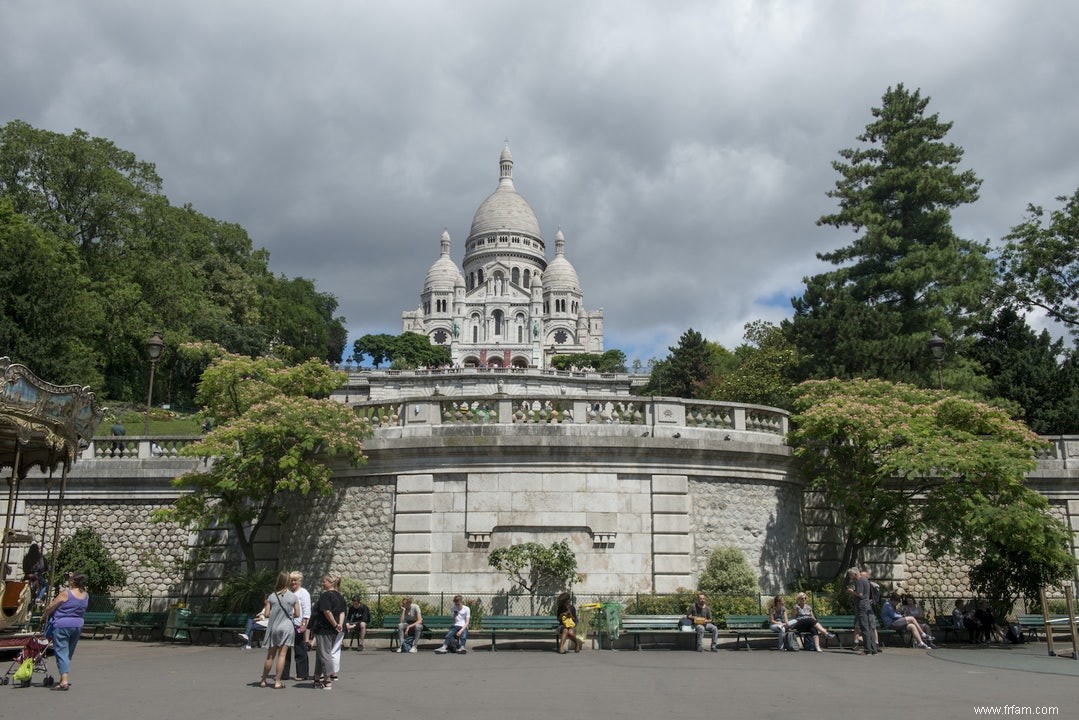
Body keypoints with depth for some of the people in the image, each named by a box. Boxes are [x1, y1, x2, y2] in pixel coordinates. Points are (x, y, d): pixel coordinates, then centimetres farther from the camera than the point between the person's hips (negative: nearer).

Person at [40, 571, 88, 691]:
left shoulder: (65, 593, -15)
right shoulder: (86, 595, 2)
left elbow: (50, 607, -6)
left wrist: (43, 616, 13)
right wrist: (73, 577, 19)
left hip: (62, 625, -6)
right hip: (78, 625, 6)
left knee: (61, 652, -6)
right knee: (69, 653, 18)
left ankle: (64, 681, -15)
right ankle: (66, 679, 24)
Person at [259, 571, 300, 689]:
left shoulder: (271, 596, -2)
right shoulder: (293, 597, -3)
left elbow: (266, 614, -3)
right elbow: (297, 614, 0)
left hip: (273, 627, 2)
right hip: (287, 627, -2)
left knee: (270, 656, 12)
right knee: (282, 655, 0)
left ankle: (263, 680, 20)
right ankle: (278, 681, -2)